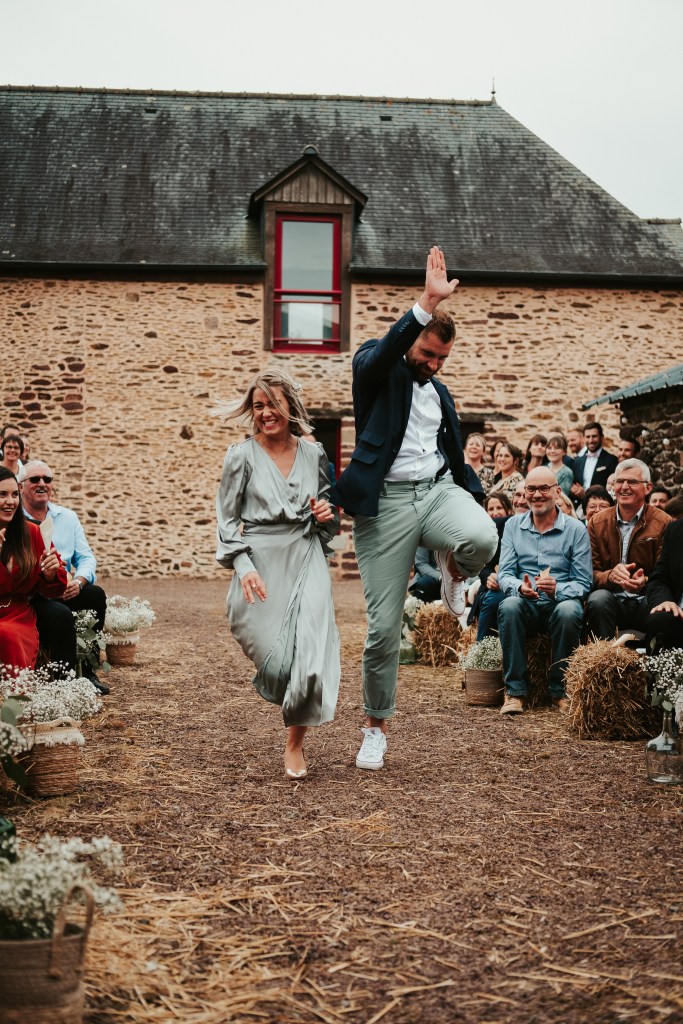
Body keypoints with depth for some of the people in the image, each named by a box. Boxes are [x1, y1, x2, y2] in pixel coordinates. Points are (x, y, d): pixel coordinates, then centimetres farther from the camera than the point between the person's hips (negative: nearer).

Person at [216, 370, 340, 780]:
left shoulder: (314, 454, 8)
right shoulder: (242, 456, 0)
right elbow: (227, 519, 1)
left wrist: (327, 515, -4)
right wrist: (243, 566, -12)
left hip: (307, 561, 2)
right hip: (261, 565, -2)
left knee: (309, 652, -10)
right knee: (275, 660, -7)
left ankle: (296, 744, 8)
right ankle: (274, 685, 33)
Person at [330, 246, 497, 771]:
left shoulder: (441, 391, 19)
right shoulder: (376, 368, 0)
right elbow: (385, 352, -25)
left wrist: (471, 497, 19)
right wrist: (429, 301, -33)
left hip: (439, 490, 4)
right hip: (387, 501, -4)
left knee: (483, 538, -33)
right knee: (383, 628, -3)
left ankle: (453, 570, 5)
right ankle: (376, 727, 17)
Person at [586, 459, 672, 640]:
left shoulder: (663, 523, 2)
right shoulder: (597, 522, 9)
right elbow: (591, 574, 3)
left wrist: (644, 582, -25)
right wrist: (610, 576, -21)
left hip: (647, 600, -2)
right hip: (612, 601, 2)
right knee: (598, 599, -32)